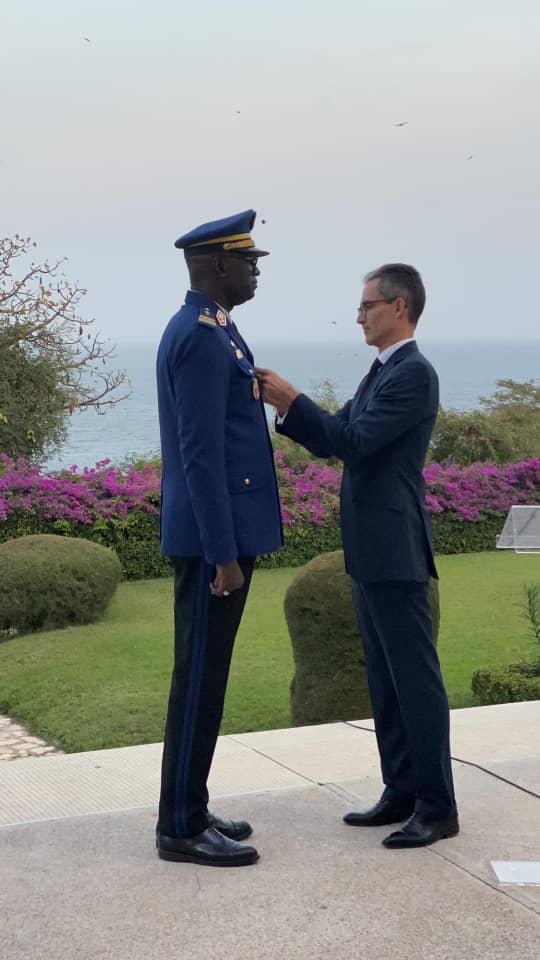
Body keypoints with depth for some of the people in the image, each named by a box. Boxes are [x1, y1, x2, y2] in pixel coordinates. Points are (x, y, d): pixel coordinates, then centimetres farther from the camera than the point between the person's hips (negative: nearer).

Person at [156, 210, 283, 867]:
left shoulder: (206, 331, 15)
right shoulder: (202, 337, -17)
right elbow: (200, 455, -21)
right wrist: (224, 556, -22)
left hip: (220, 533, 10)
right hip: (213, 539, -10)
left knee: (204, 678, 14)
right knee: (199, 680, -3)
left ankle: (190, 810, 23)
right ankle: (181, 829, 6)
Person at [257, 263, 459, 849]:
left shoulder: (414, 373, -14)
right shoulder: (380, 374, 17)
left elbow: (355, 441, -20)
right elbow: (331, 442, 15)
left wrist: (293, 399, -15)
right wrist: (285, 406, 1)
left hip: (395, 554, -10)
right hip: (369, 553, 10)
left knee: (415, 677, -4)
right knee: (385, 678, 14)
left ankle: (437, 807, 2)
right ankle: (402, 792, 22)